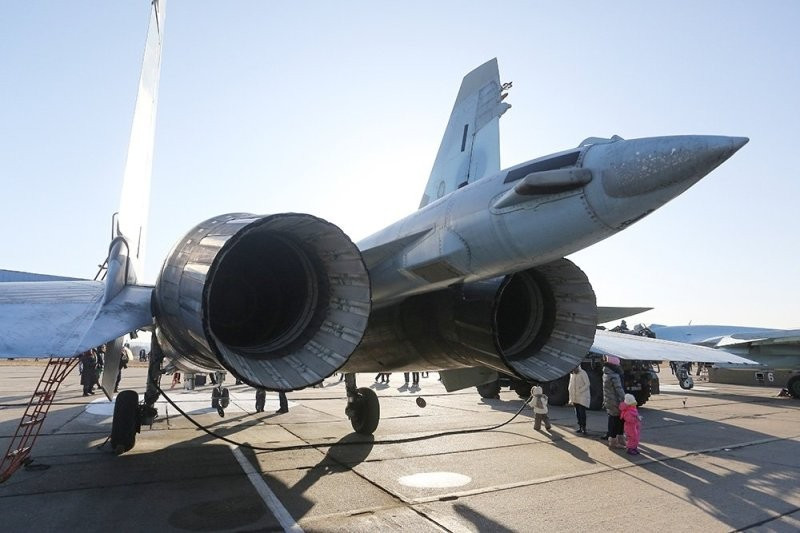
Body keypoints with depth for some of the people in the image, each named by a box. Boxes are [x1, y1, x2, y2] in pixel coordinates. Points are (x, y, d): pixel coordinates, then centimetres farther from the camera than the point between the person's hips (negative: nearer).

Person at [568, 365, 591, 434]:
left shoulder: (583, 373, -10)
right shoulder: (572, 374, 12)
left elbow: (587, 384, -14)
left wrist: (579, 391, -19)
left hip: (582, 397, -7)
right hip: (575, 397, 7)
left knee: (582, 412, -10)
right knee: (577, 413, 9)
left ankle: (583, 427, -3)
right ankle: (580, 427, 17)